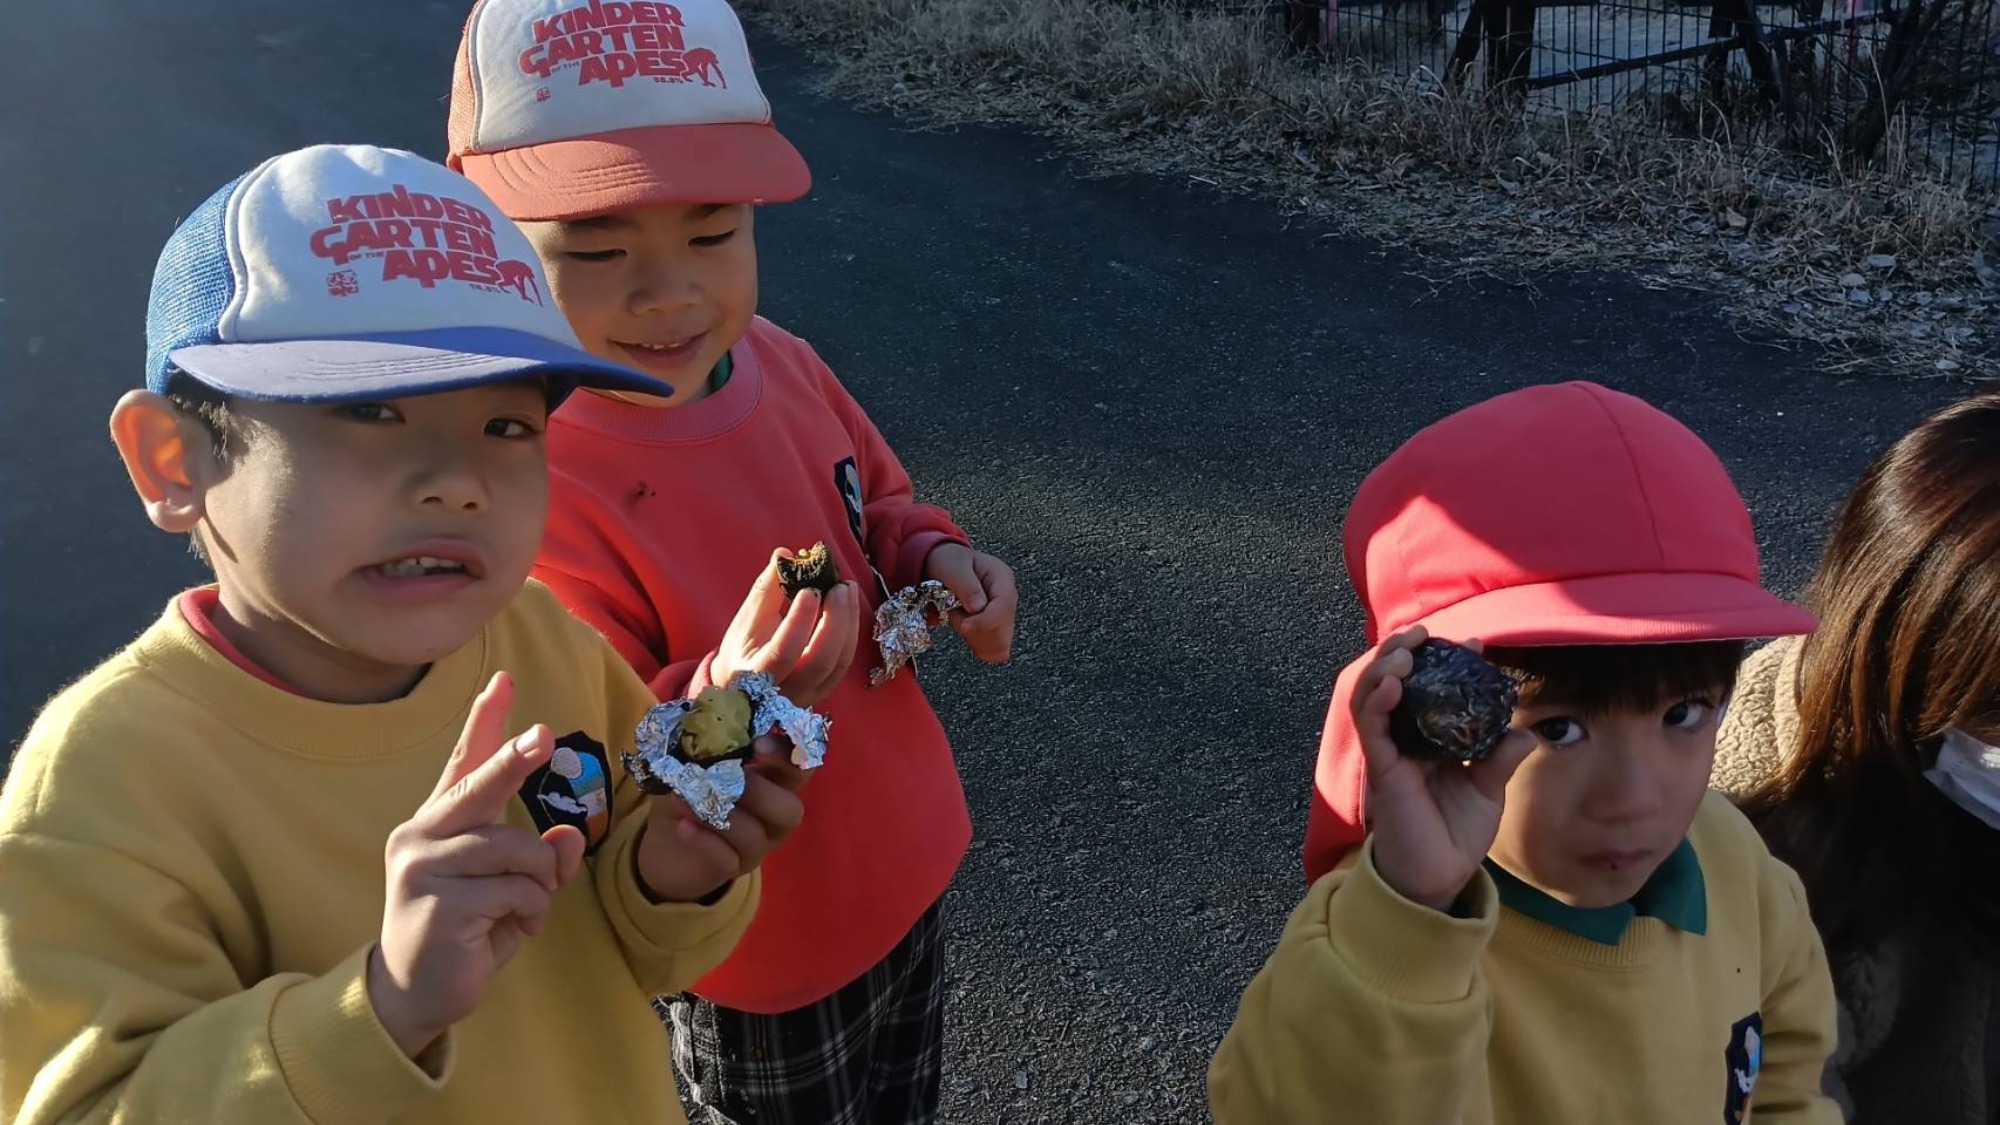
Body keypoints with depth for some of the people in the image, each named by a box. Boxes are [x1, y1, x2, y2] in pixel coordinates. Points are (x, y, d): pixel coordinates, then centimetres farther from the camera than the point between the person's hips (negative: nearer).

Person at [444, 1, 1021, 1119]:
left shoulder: (778, 362, -10)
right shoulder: (538, 493, -30)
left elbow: (878, 505, 9)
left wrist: (934, 559, -12)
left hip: (908, 875, 6)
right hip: (766, 977, -6)